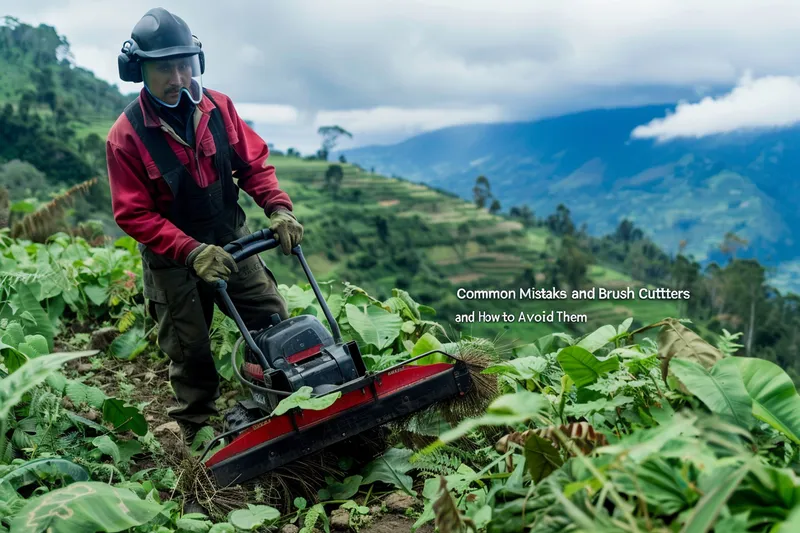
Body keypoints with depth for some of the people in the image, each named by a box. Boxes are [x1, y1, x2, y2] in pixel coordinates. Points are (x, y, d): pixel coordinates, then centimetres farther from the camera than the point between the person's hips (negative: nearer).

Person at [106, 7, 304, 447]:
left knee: (273, 320, 4)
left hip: (230, 240, 4)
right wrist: (193, 252, -30)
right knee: (189, 350, 9)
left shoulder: (218, 107, -7)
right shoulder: (126, 136, -18)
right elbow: (134, 215, -19)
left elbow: (253, 163, -1)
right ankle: (197, 432, 31)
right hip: (172, 259, -3)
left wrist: (278, 209, -18)